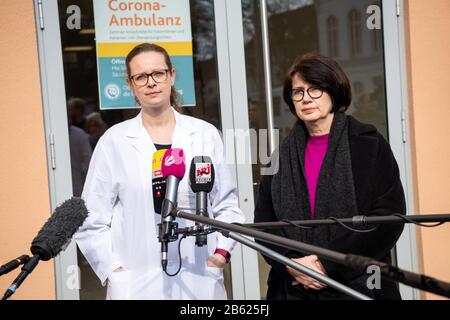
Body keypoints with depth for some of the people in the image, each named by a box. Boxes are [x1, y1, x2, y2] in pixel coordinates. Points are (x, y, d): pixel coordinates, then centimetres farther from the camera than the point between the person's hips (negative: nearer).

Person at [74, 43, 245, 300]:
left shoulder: (205, 134, 7)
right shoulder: (114, 141, 2)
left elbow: (226, 204, 11)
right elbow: (92, 221, 2)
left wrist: (223, 249, -3)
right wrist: (113, 270, -6)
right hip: (137, 285, -1)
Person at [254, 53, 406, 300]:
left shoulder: (369, 145, -1)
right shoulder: (284, 155, 9)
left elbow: (389, 217, -9)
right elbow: (264, 221, 7)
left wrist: (330, 265, -14)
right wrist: (291, 263, -11)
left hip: (359, 285, -2)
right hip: (293, 288, 3)